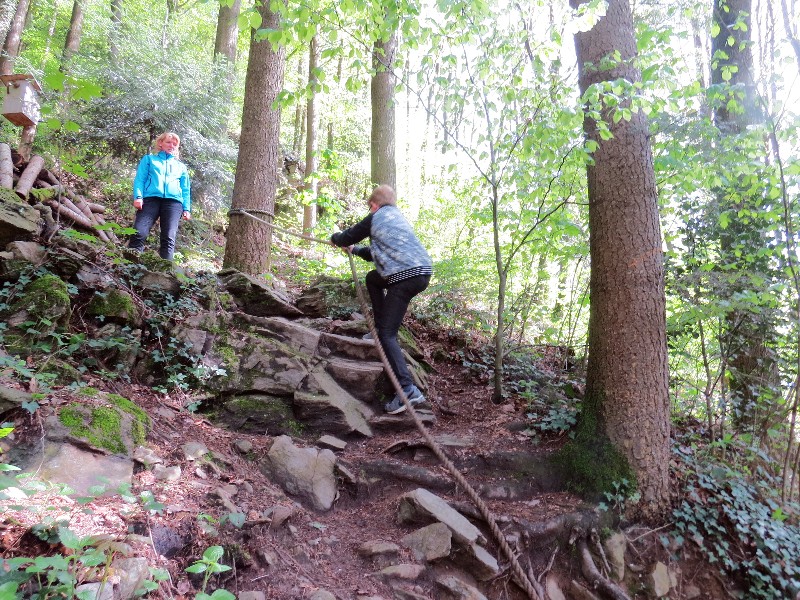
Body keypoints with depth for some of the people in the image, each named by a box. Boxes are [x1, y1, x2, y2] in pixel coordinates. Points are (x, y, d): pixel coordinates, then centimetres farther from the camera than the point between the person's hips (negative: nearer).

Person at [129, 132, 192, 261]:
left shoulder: (181, 166, 30)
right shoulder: (149, 159, 25)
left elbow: (185, 190, 25)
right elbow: (139, 179, 14)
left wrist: (187, 209, 9)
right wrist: (138, 197, -5)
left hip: (173, 201, 2)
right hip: (151, 198, -1)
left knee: (169, 238, -16)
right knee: (139, 233, -21)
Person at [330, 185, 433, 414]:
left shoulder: (375, 217, 6)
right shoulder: (398, 217, 30)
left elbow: (348, 236, 15)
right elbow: (377, 253, 38)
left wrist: (335, 239, 37)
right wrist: (354, 250, 51)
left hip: (405, 276, -8)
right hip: (423, 271, 8)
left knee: (387, 333, -6)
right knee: (373, 278, 30)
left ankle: (408, 390, -16)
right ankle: (380, 327, 29)